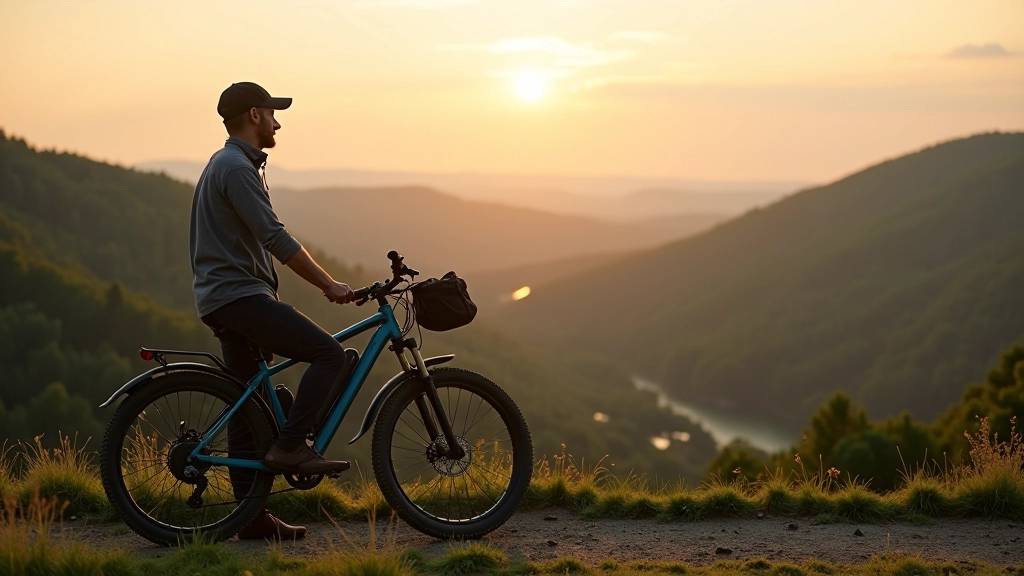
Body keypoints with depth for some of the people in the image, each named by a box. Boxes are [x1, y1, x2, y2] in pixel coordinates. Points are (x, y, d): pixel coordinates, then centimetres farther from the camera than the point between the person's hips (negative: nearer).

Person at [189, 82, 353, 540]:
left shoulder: (226, 164, 22)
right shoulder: (237, 168, -13)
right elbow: (275, 239, -21)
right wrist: (329, 286, -18)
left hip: (222, 300, 11)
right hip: (240, 295, -11)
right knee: (331, 355, -15)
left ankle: (252, 515, 10)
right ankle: (290, 446, -15)